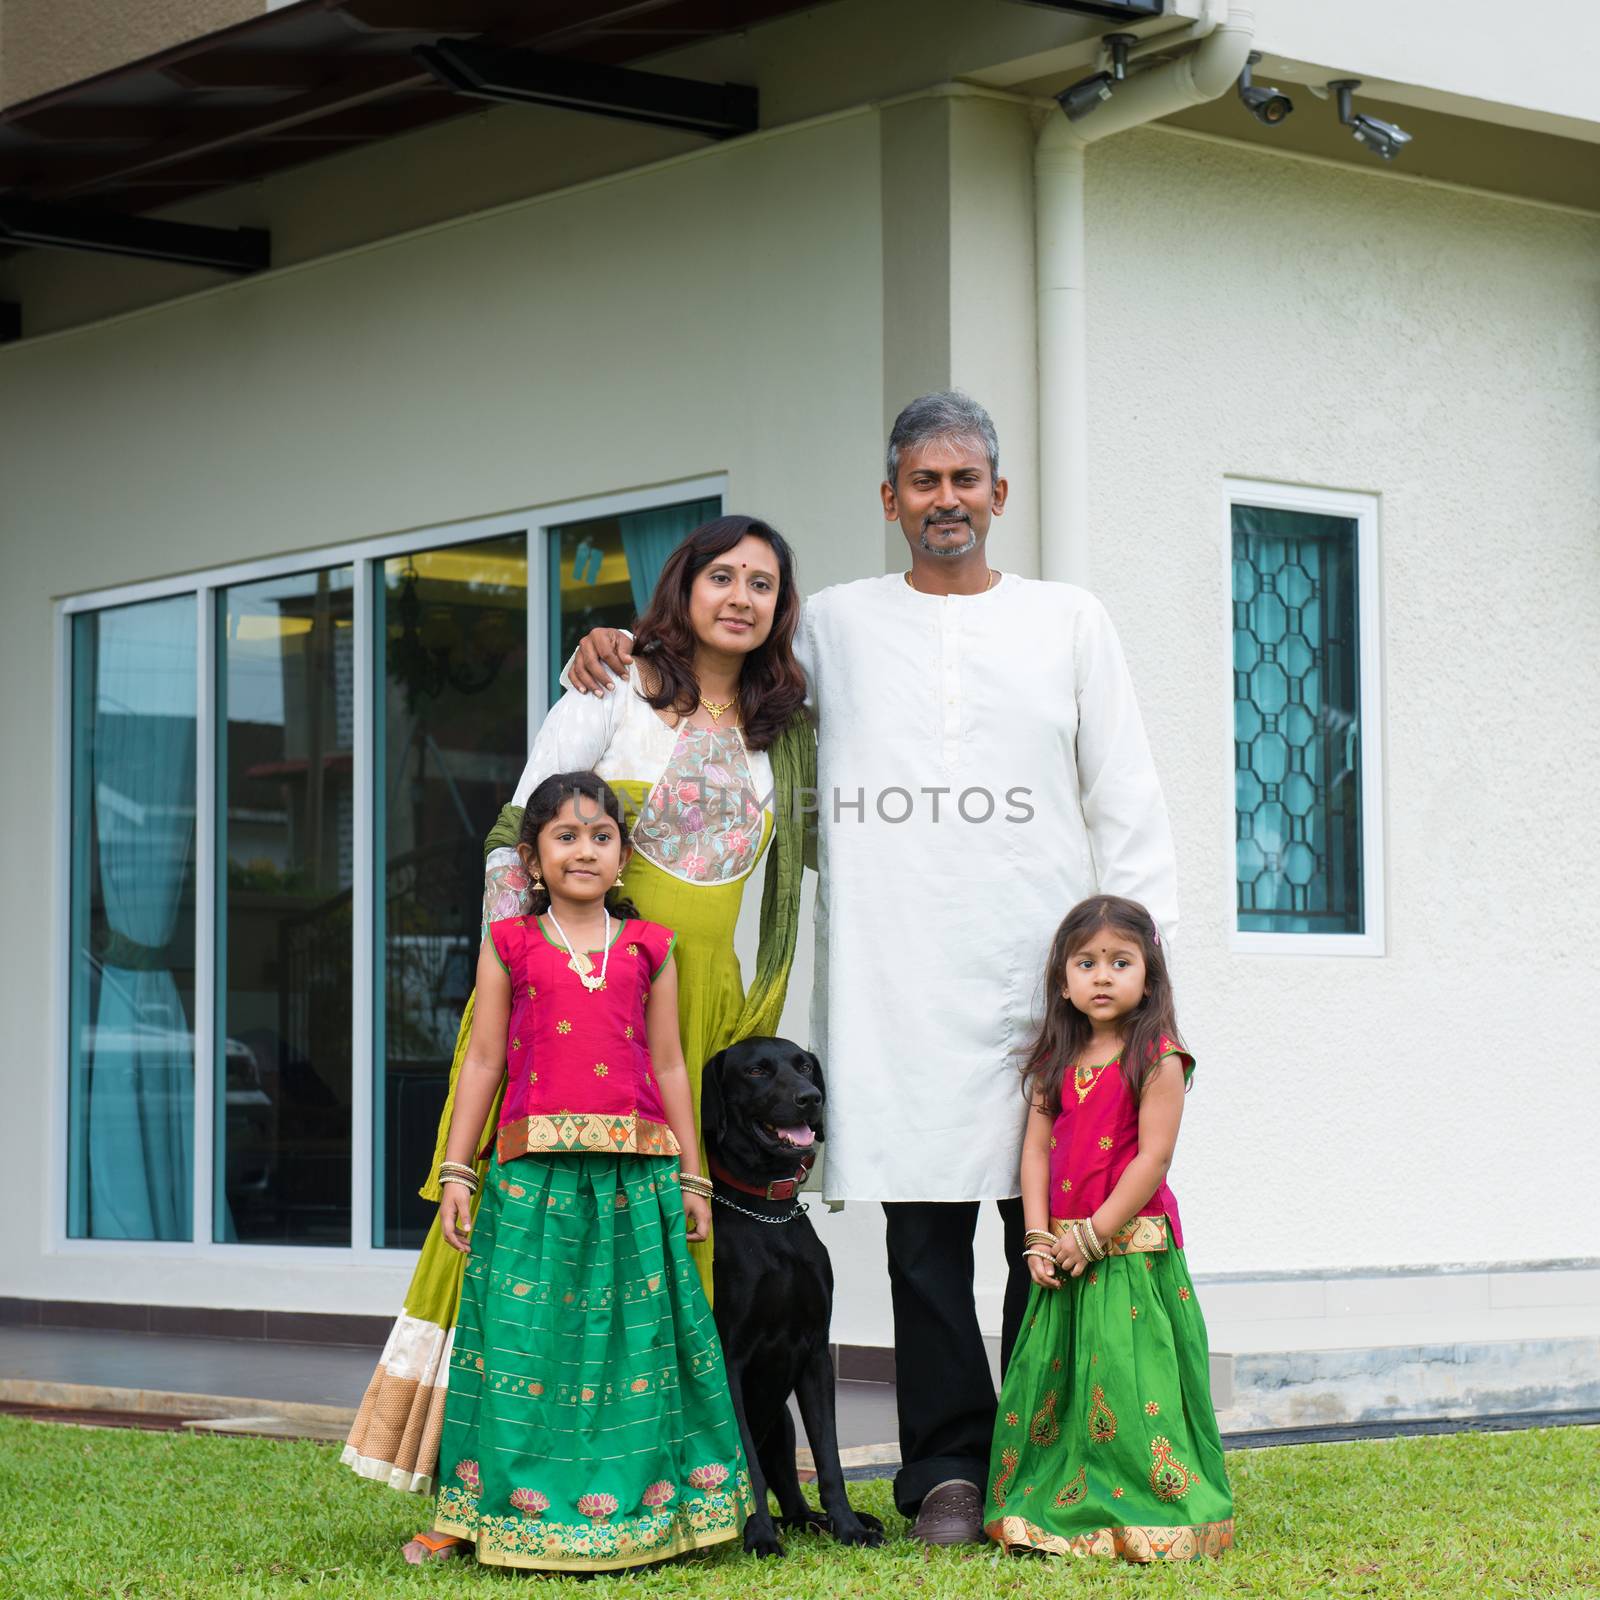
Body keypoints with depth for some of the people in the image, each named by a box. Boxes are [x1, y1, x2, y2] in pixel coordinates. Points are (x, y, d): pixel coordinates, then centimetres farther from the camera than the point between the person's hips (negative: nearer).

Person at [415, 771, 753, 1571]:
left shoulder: (648, 949, 10)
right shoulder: (509, 947, 7)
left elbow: (668, 1064, 12)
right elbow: (483, 1061, 7)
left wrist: (692, 1177, 11)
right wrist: (456, 1171, 3)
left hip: (634, 1173, 1)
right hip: (535, 1172, -1)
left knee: (633, 1335, 2)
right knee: (528, 1337, -3)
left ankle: (641, 1508, 10)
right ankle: (526, 1513, 5)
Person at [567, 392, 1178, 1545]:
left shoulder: (1069, 621, 13)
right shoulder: (835, 626, 15)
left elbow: (1127, 804, 11)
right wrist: (614, 654, 3)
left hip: (1041, 975, 0)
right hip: (893, 985, 1)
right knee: (924, 1228, -1)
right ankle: (948, 1470, 5)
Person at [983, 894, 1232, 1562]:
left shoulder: (1158, 1060, -7)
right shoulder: (1057, 1062, 11)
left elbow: (1152, 1159, -12)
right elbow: (1036, 1150, 8)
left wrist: (1093, 1233, -13)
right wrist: (1039, 1238, -4)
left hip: (1131, 1248, -6)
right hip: (1063, 1254, 6)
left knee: (1129, 1378, -8)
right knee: (1050, 1378, 7)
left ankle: (1149, 1511, 1)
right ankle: (1056, 1509, 16)